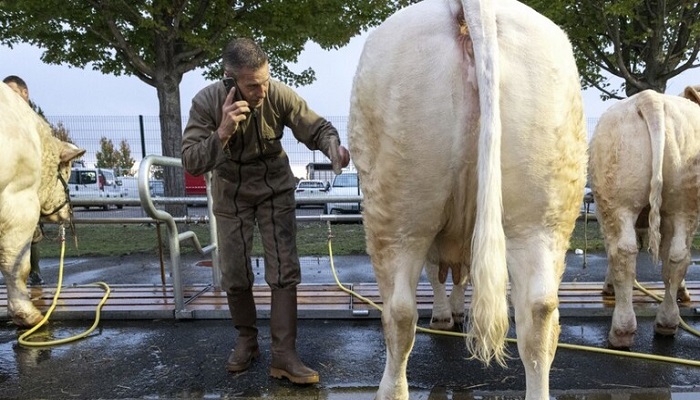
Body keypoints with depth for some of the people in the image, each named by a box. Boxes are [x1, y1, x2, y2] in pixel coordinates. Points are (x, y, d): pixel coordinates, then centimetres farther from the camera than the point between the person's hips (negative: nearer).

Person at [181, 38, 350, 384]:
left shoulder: (279, 95, -22)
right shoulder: (206, 102, -22)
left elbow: (317, 128, -16)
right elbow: (191, 162, -24)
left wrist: (333, 146, -39)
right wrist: (222, 133, -41)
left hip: (275, 190, 0)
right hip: (230, 195, 1)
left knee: (284, 272, -6)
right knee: (235, 277, 8)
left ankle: (284, 355, 2)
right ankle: (247, 341, 31)